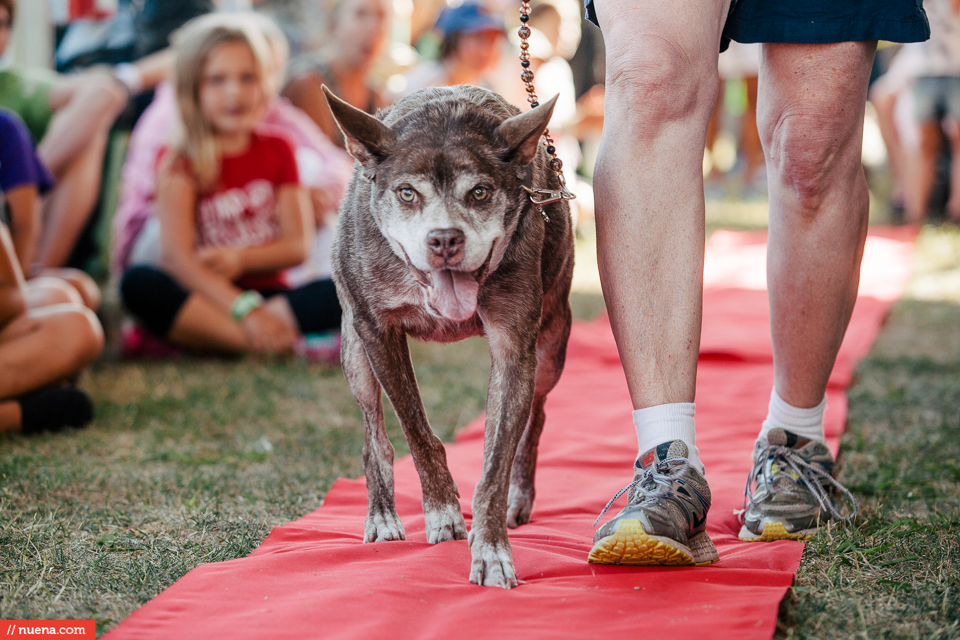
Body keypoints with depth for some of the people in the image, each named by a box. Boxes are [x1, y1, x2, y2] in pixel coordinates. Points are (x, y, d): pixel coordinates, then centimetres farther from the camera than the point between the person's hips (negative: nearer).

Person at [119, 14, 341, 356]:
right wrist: (244, 310, -31)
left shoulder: (277, 149, 11)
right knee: (138, 281, -33)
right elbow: (177, 255, -17)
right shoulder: (179, 162, -2)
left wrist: (240, 258, -18)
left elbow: (297, 246, 4)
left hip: (269, 293, 3)